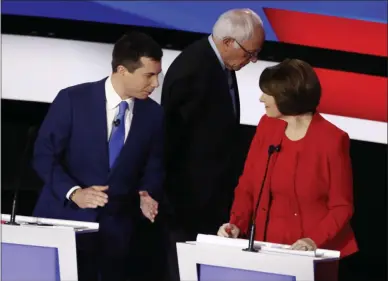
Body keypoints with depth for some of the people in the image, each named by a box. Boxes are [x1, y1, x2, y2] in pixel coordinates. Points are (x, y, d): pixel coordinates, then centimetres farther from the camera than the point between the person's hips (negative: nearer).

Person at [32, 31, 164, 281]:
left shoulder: (154, 115, 0)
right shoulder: (72, 100, -10)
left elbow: (154, 167, 9)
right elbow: (44, 156, -8)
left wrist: (147, 196, -12)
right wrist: (74, 192, -22)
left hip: (117, 226, 3)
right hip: (67, 218, -3)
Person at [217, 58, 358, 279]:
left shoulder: (331, 140, -13)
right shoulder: (267, 126, 2)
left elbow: (341, 207, -9)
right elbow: (247, 186, 6)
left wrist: (315, 240, -24)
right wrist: (237, 224, -9)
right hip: (266, 248, 4)